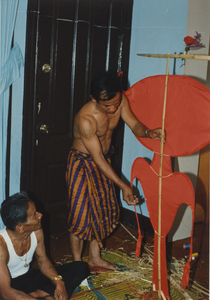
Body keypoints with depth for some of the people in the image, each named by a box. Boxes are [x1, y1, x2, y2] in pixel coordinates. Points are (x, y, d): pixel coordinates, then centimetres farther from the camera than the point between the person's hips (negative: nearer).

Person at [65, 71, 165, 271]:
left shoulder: (120, 101, -17)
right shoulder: (85, 119, -34)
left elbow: (134, 125, -10)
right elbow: (97, 158, -30)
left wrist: (148, 132, -35)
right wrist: (123, 186, -32)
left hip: (104, 159, 7)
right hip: (82, 163, -7)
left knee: (103, 210, 14)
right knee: (81, 214, -1)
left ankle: (95, 258, 31)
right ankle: (77, 263, 18)